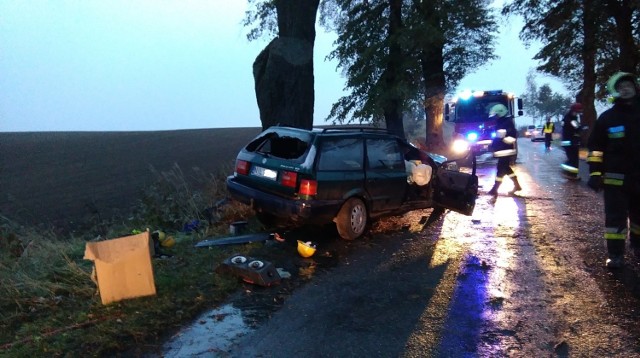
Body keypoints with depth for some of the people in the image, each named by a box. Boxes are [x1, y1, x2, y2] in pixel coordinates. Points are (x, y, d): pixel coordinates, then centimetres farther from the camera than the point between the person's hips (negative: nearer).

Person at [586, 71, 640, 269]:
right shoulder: (607, 117, -2)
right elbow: (595, 147, -2)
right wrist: (595, 173, -9)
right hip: (616, 177, -3)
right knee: (616, 217, -2)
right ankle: (615, 254, 4)